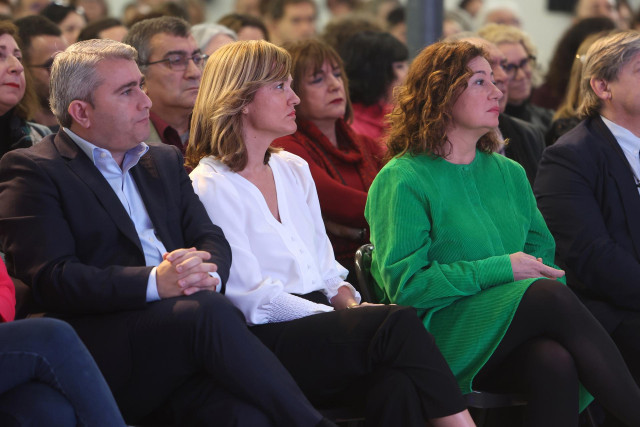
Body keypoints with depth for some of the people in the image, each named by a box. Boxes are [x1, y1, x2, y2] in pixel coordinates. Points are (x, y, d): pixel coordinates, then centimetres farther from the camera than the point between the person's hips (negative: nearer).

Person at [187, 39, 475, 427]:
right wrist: (354, 321, -16)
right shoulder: (210, 187, -3)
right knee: (398, 323, -28)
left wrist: (355, 307, -3)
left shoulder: (295, 170, 21)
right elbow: (252, 296, -11)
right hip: (267, 338, -6)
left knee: (398, 381, -29)